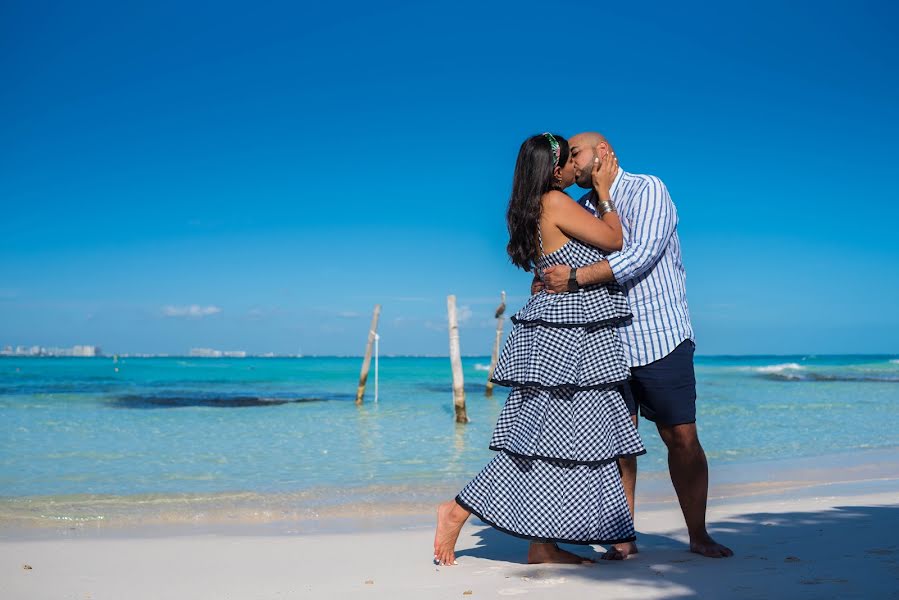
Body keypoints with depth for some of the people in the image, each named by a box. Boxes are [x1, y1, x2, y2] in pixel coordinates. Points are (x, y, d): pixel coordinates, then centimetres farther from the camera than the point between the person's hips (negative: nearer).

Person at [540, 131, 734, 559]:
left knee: (682, 439, 1)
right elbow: (564, 265, 17)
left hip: (660, 338, -4)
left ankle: (698, 535, 14)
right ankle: (623, 538, 10)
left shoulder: (646, 190, -4)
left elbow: (642, 255, -19)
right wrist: (547, 283, -5)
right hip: (607, 342, 4)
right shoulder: (581, 209, 14)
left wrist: (575, 277, -22)